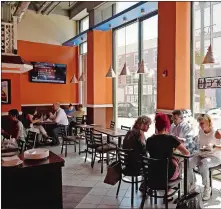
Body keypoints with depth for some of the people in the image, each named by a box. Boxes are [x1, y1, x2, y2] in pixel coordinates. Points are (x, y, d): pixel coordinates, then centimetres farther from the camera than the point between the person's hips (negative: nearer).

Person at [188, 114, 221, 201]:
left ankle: (207, 188, -14)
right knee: (188, 163, -20)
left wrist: (214, 146, -30)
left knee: (202, 164, -36)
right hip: (201, 155, 6)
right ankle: (192, 184, 4)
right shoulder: (200, 132, 4)